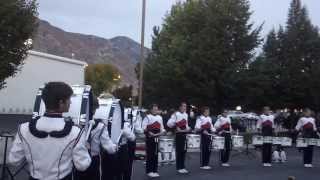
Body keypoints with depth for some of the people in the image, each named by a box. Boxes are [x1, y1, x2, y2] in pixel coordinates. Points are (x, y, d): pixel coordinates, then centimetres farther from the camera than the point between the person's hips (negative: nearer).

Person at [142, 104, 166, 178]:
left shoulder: (160, 118, 14)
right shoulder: (148, 117, -5)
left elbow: (162, 128, 17)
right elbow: (144, 127, -11)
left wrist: (162, 131, -3)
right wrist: (149, 133, -20)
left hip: (156, 138, 6)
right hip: (150, 138, -6)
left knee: (155, 154, 9)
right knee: (150, 154, -3)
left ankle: (155, 171, 17)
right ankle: (149, 171, 4)